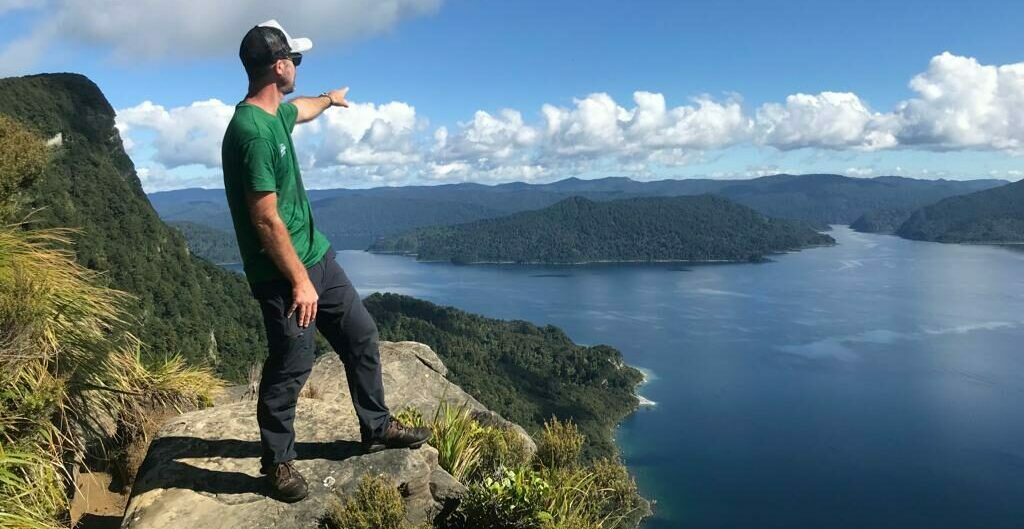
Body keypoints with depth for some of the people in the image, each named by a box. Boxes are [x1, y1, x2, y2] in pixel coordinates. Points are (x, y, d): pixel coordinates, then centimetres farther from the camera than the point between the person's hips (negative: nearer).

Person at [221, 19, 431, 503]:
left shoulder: (277, 112, 7)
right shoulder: (252, 132, -24)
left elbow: (301, 110, 34)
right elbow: (266, 220, -24)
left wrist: (329, 99, 54)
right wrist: (299, 280, -20)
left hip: (317, 254, 10)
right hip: (283, 272, -10)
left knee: (361, 335, 14)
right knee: (291, 366, 1)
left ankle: (377, 427, 30)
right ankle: (277, 462, 22)